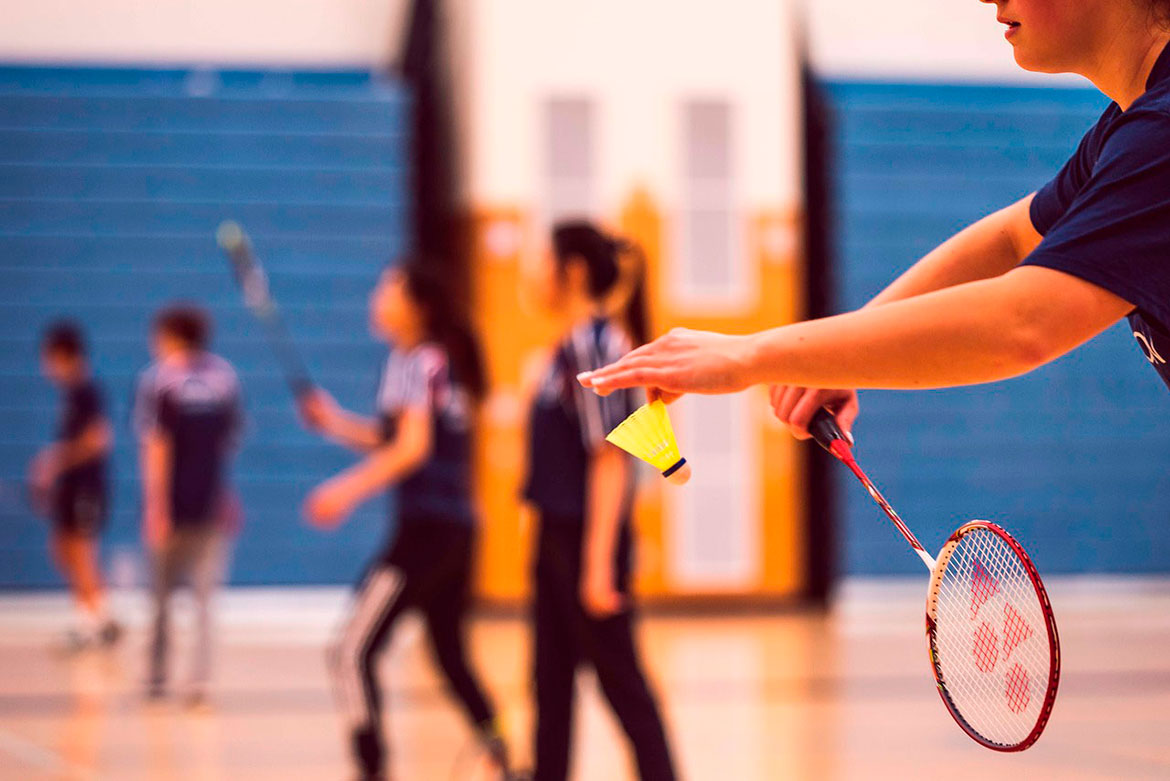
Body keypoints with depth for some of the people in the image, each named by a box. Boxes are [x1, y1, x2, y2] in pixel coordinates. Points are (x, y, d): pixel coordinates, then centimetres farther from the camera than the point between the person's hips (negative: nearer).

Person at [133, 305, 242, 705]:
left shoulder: (156, 379, -7)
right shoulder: (225, 376, 5)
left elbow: (156, 447, -13)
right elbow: (232, 438, 11)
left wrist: (157, 507, -15)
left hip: (172, 504, -2)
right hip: (213, 503, 2)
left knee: (161, 594, 13)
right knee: (205, 597, 4)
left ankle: (158, 678, 21)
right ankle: (199, 680, -7)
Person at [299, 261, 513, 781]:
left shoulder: (415, 361, -8)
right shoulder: (445, 360, 17)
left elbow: (413, 448, -20)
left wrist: (349, 489, -24)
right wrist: (336, 423, 13)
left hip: (425, 529, -10)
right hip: (457, 529, 10)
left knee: (352, 653, -9)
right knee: (451, 655, 21)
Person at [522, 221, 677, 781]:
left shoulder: (595, 345, -16)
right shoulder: (571, 346, 12)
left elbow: (609, 458, -19)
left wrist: (598, 562, -22)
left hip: (587, 539, -9)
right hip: (557, 534, 9)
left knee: (619, 679, -3)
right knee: (551, 678, 13)